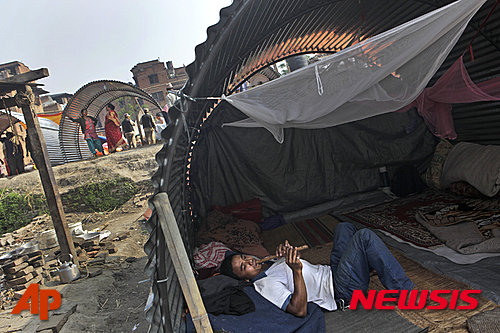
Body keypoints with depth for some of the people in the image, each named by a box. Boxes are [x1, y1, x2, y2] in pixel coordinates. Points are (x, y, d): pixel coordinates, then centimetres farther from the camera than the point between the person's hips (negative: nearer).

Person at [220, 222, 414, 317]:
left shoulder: (267, 265, 13)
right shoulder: (265, 284, -18)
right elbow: (299, 310, -27)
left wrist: (287, 252, -1)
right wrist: (296, 271, -37)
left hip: (331, 272, 10)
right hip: (343, 290, -10)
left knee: (344, 227, 19)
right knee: (364, 236, -25)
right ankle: (405, 293, -13)